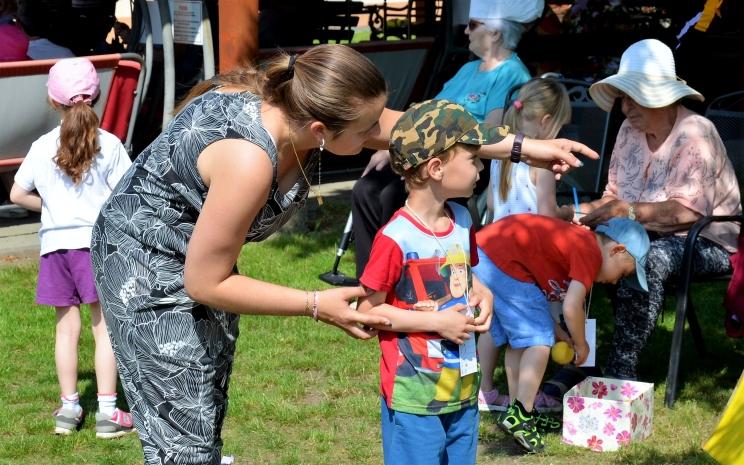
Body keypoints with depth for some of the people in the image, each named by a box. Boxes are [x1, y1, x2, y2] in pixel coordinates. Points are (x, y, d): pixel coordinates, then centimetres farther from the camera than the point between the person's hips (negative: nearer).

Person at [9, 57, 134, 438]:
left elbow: (18, 195, 6)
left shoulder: (42, 147, 2)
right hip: (97, 241, -3)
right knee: (105, 326, 1)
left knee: (67, 326, 10)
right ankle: (107, 412, 0)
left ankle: (69, 408, 16)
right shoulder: (109, 145, -5)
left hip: (56, 243, 3)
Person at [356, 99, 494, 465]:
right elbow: (367, 309, -14)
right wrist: (436, 322, -17)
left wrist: (481, 295, -1)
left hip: (463, 387, 7)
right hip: (415, 394, -7)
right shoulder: (397, 239, -19)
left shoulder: (462, 222, 5)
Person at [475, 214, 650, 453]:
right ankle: (520, 415, -6)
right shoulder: (590, 253, -7)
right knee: (539, 340, -4)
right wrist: (581, 345, 3)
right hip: (503, 261, -10)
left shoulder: (577, 240, 21)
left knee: (517, 340, 19)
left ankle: (520, 412, 27)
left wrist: (559, 334, 15)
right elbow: (571, 308, -14)